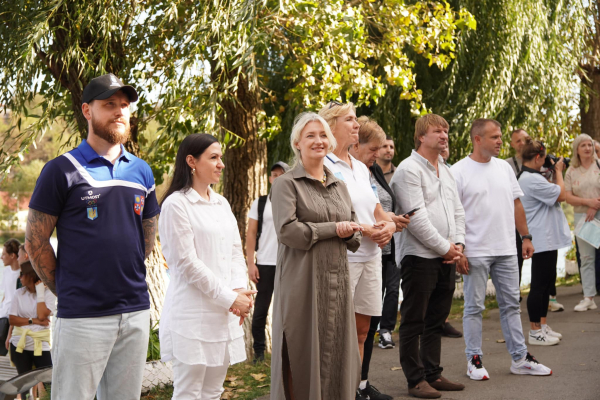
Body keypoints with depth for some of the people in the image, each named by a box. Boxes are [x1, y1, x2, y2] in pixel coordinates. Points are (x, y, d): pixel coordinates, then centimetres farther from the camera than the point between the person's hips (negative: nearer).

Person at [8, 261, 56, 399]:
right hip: (20, 343, 3)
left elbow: (42, 315, -18)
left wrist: (40, 292, -13)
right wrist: (33, 321, -14)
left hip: (41, 344, -3)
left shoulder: (48, 293, -5)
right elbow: (12, 319, -2)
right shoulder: (19, 293, 4)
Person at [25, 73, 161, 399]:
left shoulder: (141, 171, 11)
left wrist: (128, 283, 12)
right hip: (83, 316, -5)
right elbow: (36, 243, -3)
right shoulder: (62, 170, -4)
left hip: (135, 311, 5)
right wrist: (67, 291, -2)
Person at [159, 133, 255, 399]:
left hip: (225, 313, 7)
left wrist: (240, 290, -5)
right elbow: (187, 262, -13)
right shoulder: (176, 204, -9)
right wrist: (229, 298, -12)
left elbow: (235, 251, 14)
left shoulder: (222, 204, 14)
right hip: (193, 314, -7)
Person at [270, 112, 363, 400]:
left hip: (337, 280, 6)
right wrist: (333, 228, -10)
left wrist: (350, 233, -6)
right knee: (303, 356, -3)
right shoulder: (286, 184, -2)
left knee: (337, 352, 6)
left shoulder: (339, 186, 17)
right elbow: (287, 230, -15)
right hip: (303, 281, -5)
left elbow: (354, 237, 19)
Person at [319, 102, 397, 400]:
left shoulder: (361, 168, 17)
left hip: (371, 256, 8)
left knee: (361, 331, 11)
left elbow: (376, 209, 22)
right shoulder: (323, 167, -9)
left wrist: (389, 224, 1)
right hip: (342, 258, -8)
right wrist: (365, 229, -16)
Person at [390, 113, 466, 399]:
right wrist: (444, 247, -12)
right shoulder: (408, 170, -10)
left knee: (436, 320, 13)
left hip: (446, 257, 8)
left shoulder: (446, 171, 17)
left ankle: (433, 374, 22)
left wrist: (458, 244, 3)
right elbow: (417, 217, -17)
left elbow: (457, 211, 19)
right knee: (414, 321, 0)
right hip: (419, 255, -8)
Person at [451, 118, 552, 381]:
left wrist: (525, 236, 11)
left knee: (511, 304, 10)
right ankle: (474, 360, 12)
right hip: (475, 252, -5)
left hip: (507, 250, 6)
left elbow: (516, 204, 16)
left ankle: (520, 358, 17)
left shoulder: (504, 167, 10)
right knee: (474, 307, 3)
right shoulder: (459, 172, -8)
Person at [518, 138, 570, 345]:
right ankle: (535, 332, 2)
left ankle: (542, 326, 24)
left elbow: (555, 196, 19)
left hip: (547, 238, 11)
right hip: (542, 240, -11)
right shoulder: (532, 179, -21)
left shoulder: (527, 178, 14)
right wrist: (558, 171, -4)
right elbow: (561, 194, -18)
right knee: (539, 284, -4)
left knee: (547, 281, 16)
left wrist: (556, 172, 13)